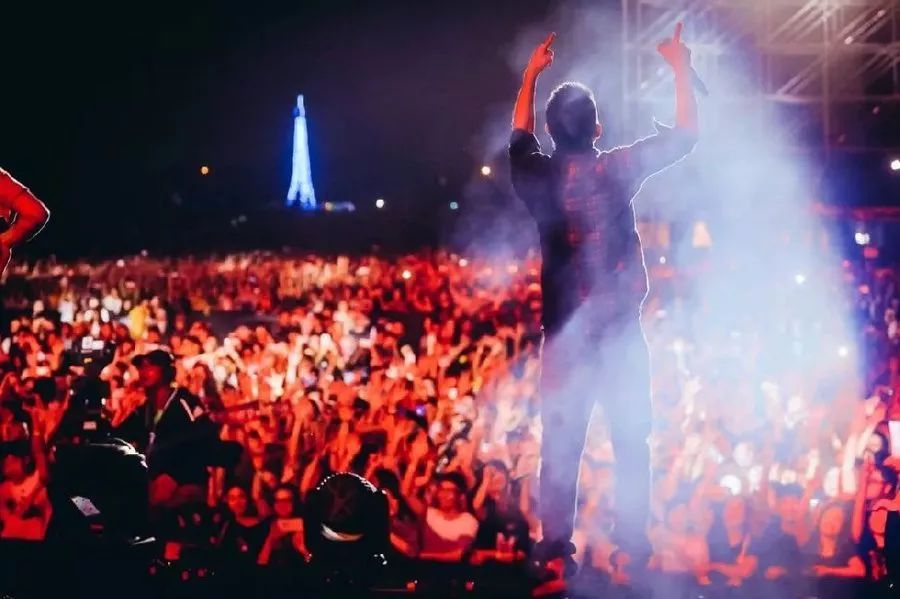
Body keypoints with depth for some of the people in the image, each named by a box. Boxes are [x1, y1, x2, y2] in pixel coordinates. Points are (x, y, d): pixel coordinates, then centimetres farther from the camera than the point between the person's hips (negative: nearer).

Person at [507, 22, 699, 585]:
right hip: (620, 325, -2)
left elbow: (520, 136, 23)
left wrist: (531, 76, 31)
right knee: (631, 435, 6)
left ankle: (556, 541, 5)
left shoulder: (540, 176, -2)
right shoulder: (615, 169, -10)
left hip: (564, 327, 2)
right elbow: (686, 135, 0)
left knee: (562, 438, 5)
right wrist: (681, 69, 10)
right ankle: (633, 538, 6)